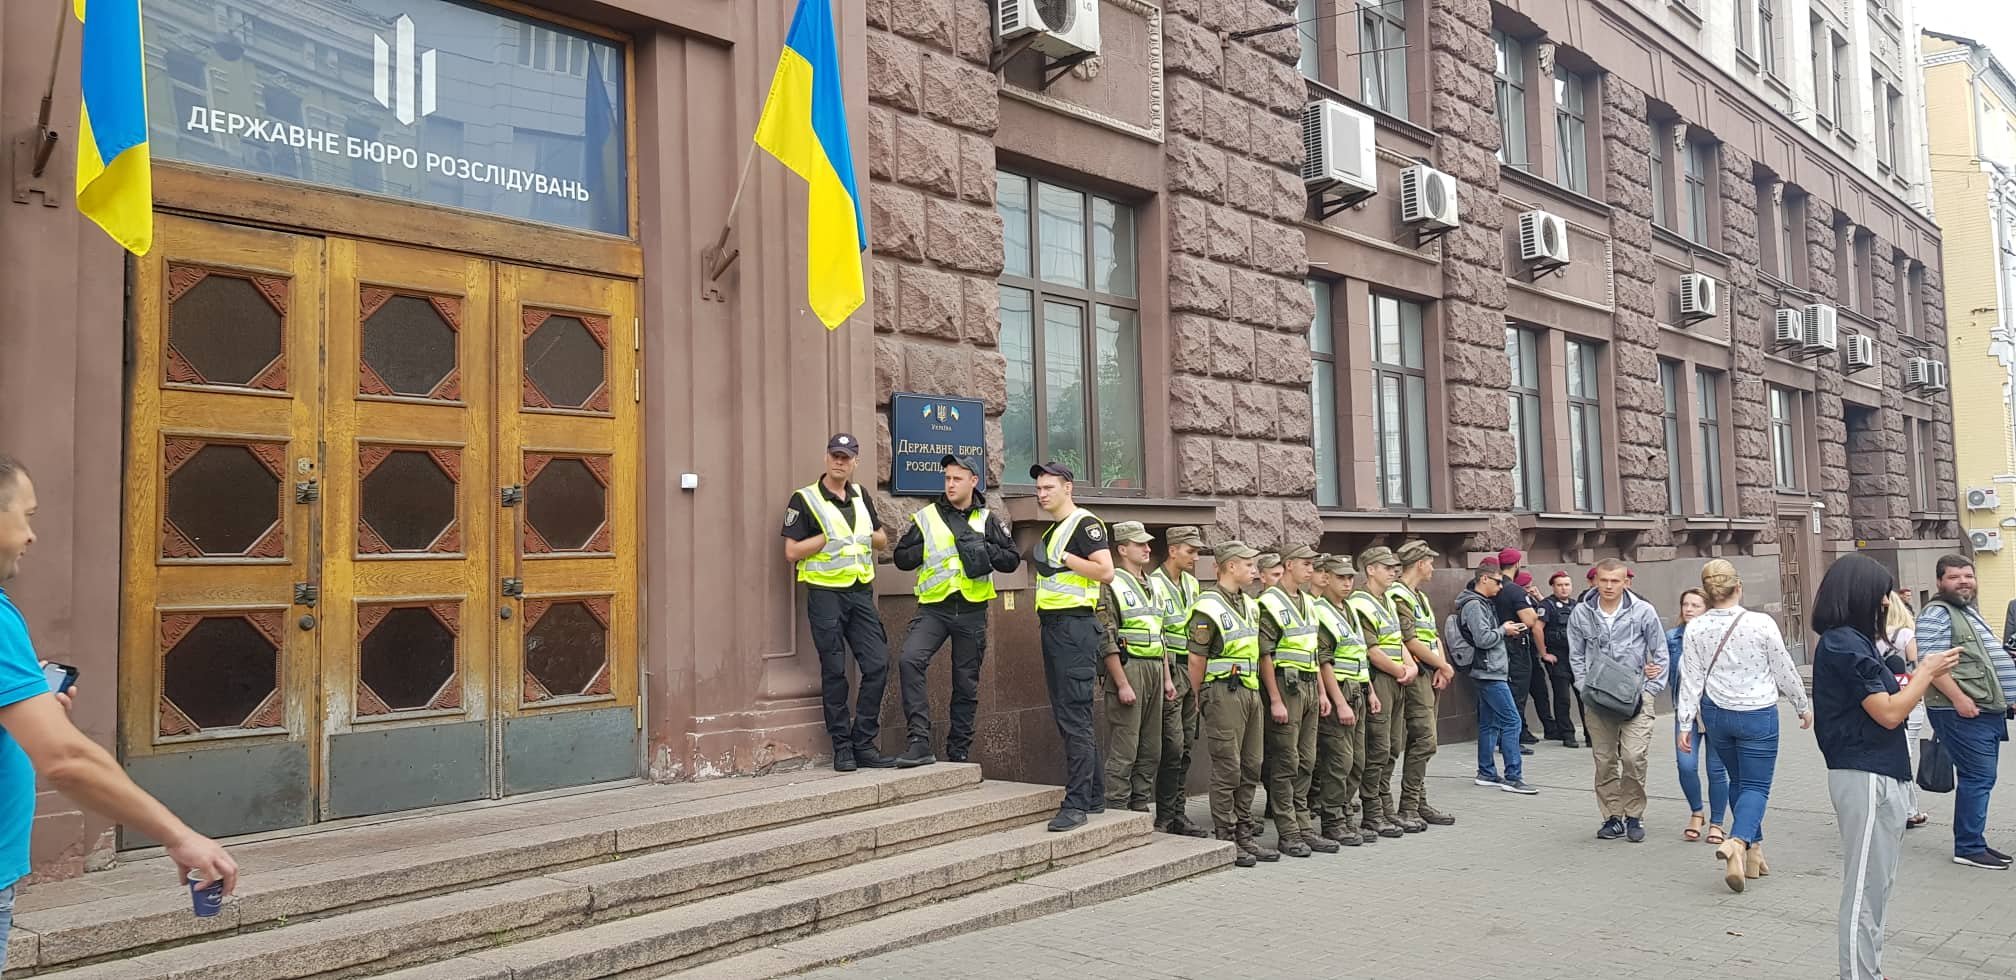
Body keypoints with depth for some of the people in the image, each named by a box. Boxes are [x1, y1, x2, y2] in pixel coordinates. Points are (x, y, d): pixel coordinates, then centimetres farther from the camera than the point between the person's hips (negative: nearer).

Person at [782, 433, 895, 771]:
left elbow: (882, 539, 21)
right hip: (826, 594, -5)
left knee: (878, 665, -1)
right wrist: (830, 535, -12)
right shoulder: (804, 499, -3)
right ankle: (842, 747, 9)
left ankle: (864, 743, 9)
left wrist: (868, 535, 0)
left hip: (861, 592, 5)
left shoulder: (861, 496, 14)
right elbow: (792, 552, -9)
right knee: (834, 673, 0)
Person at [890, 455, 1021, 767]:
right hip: (933, 609, -1)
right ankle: (920, 741, -22)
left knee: (966, 684, 8)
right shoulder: (925, 517, 6)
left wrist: (986, 549, -11)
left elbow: (1012, 560, 6)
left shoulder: (986, 521, 8)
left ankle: (958, 752, 21)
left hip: (971, 611, 1)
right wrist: (927, 548, -8)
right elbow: (902, 558, 7)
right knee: (909, 660, -25)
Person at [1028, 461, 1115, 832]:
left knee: (1074, 719, -11)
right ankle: (1094, 797, 21)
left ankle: (1077, 804, -9)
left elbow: (1106, 571, -19)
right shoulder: (1052, 531, 21)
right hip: (1053, 626, 10)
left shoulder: (1084, 523, -8)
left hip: (1074, 625, -10)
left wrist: (1063, 558, -18)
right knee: (1069, 719, 13)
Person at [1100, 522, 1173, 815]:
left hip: (1155, 669, 8)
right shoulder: (1112, 585, -7)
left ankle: (1141, 807, 19)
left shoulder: (1151, 586, 19)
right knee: (1123, 751, -6)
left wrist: (1167, 678, 17)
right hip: (1128, 668, -8)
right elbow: (1107, 640, -13)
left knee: (1151, 750, 11)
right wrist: (1122, 683, -17)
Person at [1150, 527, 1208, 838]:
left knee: (1186, 746, 10)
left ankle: (1177, 815, 18)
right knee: (1173, 747, -8)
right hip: (1169, 670, -8)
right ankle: (1164, 818, 0)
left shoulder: (1191, 583, 15)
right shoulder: (1155, 585, -11)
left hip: (1191, 670, 8)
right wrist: (1166, 678, -17)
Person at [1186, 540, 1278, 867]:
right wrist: (1202, 697, -3)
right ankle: (1225, 840, 3)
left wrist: (1256, 689, 18)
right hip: (1224, 692, -8)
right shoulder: (1208, 607, -12)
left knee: (1250, 767, 11)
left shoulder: (1249, 605, 16)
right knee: (1227, 769, -4)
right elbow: (1196, 658, -10)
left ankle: (1244, 835, 21)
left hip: (1251, 691, 9)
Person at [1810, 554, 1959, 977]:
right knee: (1864, 887, -3)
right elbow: (1888, 713, -16)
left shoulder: (1851, 641, 14)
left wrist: (1926, 675, 8)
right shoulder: (1843, 644, -16)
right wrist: (1927, 672, -3)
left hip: (1879, 777, 11)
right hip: (1865, 778, -11)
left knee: (1877, 884, 19)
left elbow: (1887, 699, 16)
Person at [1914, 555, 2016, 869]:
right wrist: (1959, 698, -24)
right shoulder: (1937, 614, -12)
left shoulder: (1970, 612, 19)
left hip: (1985, 711, 10)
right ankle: (1968, 848, -2)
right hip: (1962, 713, -10)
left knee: (1980, 779, 12)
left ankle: (1973, 841, 19)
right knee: (1978, 778, -9)